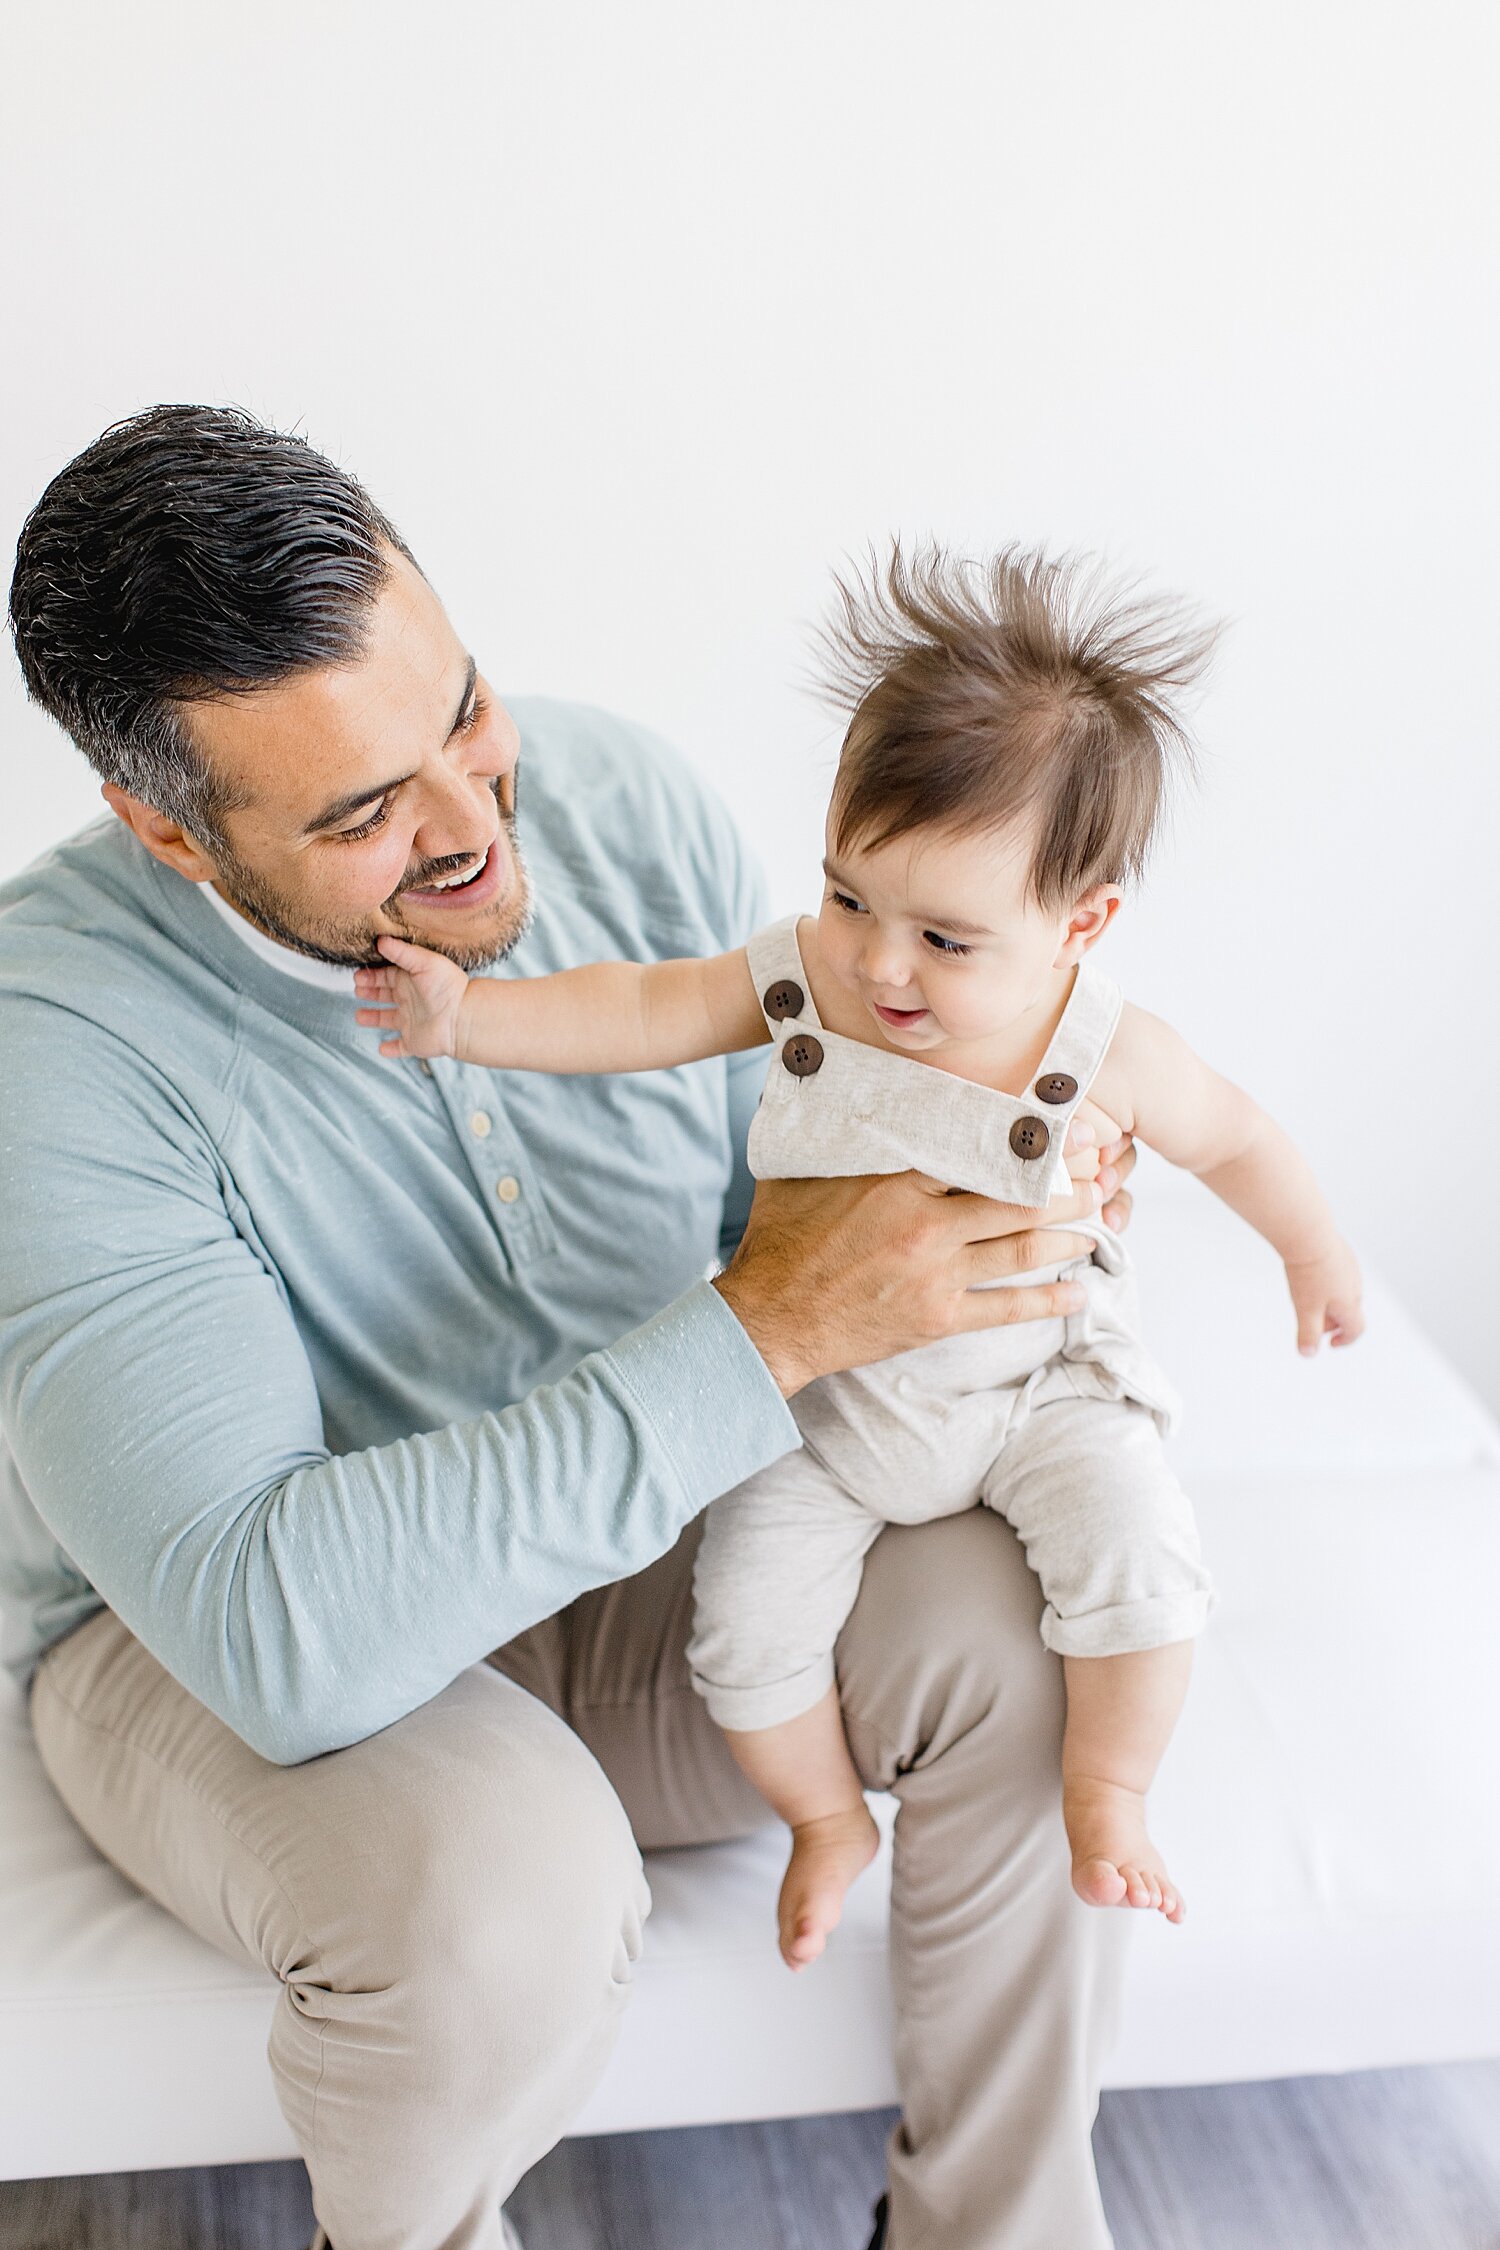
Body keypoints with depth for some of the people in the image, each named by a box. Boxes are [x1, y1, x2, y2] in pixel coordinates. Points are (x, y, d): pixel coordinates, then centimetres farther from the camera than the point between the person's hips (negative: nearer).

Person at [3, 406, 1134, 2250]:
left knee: (1026, 1625, -20)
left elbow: (790, 1170, 2)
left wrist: (995, 1195, -21)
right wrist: (762, 1331, -38)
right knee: (495, 1888, -35)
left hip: (625, 1553, 5)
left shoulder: (615, 798, -12)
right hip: (204, 1643, -4)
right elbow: (277, 1630, -37)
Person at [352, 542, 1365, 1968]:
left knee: (1139, 1561, -23)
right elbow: (635, 1015, -10)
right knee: (746, 1626, -10)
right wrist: (465, 1016, -22)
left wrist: (1315, 1254, 13)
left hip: (1038, 1385, -1)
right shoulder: (803, 981, -18)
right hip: (825, 1401, 2)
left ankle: (1106, 1796, 7)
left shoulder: (1106, 1059, -20)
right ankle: (828, 1817, 22)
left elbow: (1233, 1138, -2)